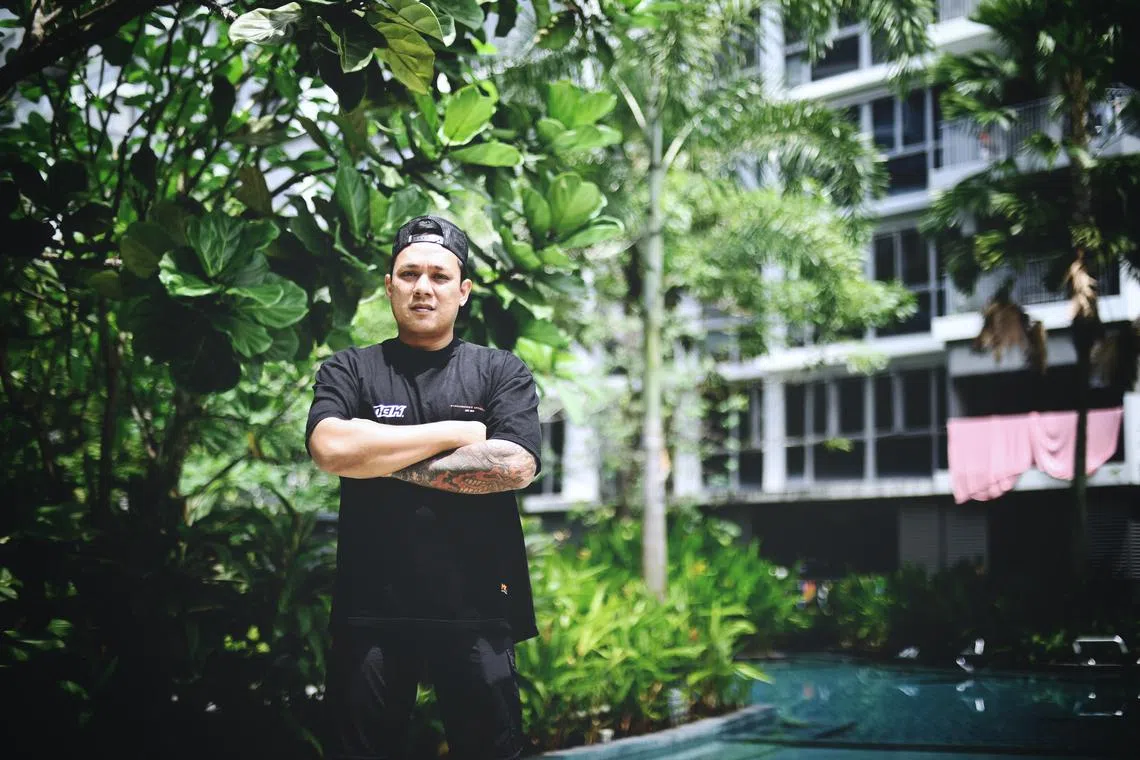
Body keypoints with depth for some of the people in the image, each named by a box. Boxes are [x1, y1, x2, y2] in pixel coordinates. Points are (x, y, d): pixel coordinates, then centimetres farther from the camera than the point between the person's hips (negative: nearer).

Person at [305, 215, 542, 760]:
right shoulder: (349, 371, 8)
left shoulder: (502, 372, 6)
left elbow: (514, 465, -11)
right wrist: (455, 432, -8)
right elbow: (330, 448, -12)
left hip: (476, 612, 0)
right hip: (371, 611, 1)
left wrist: (385, 460, -8)